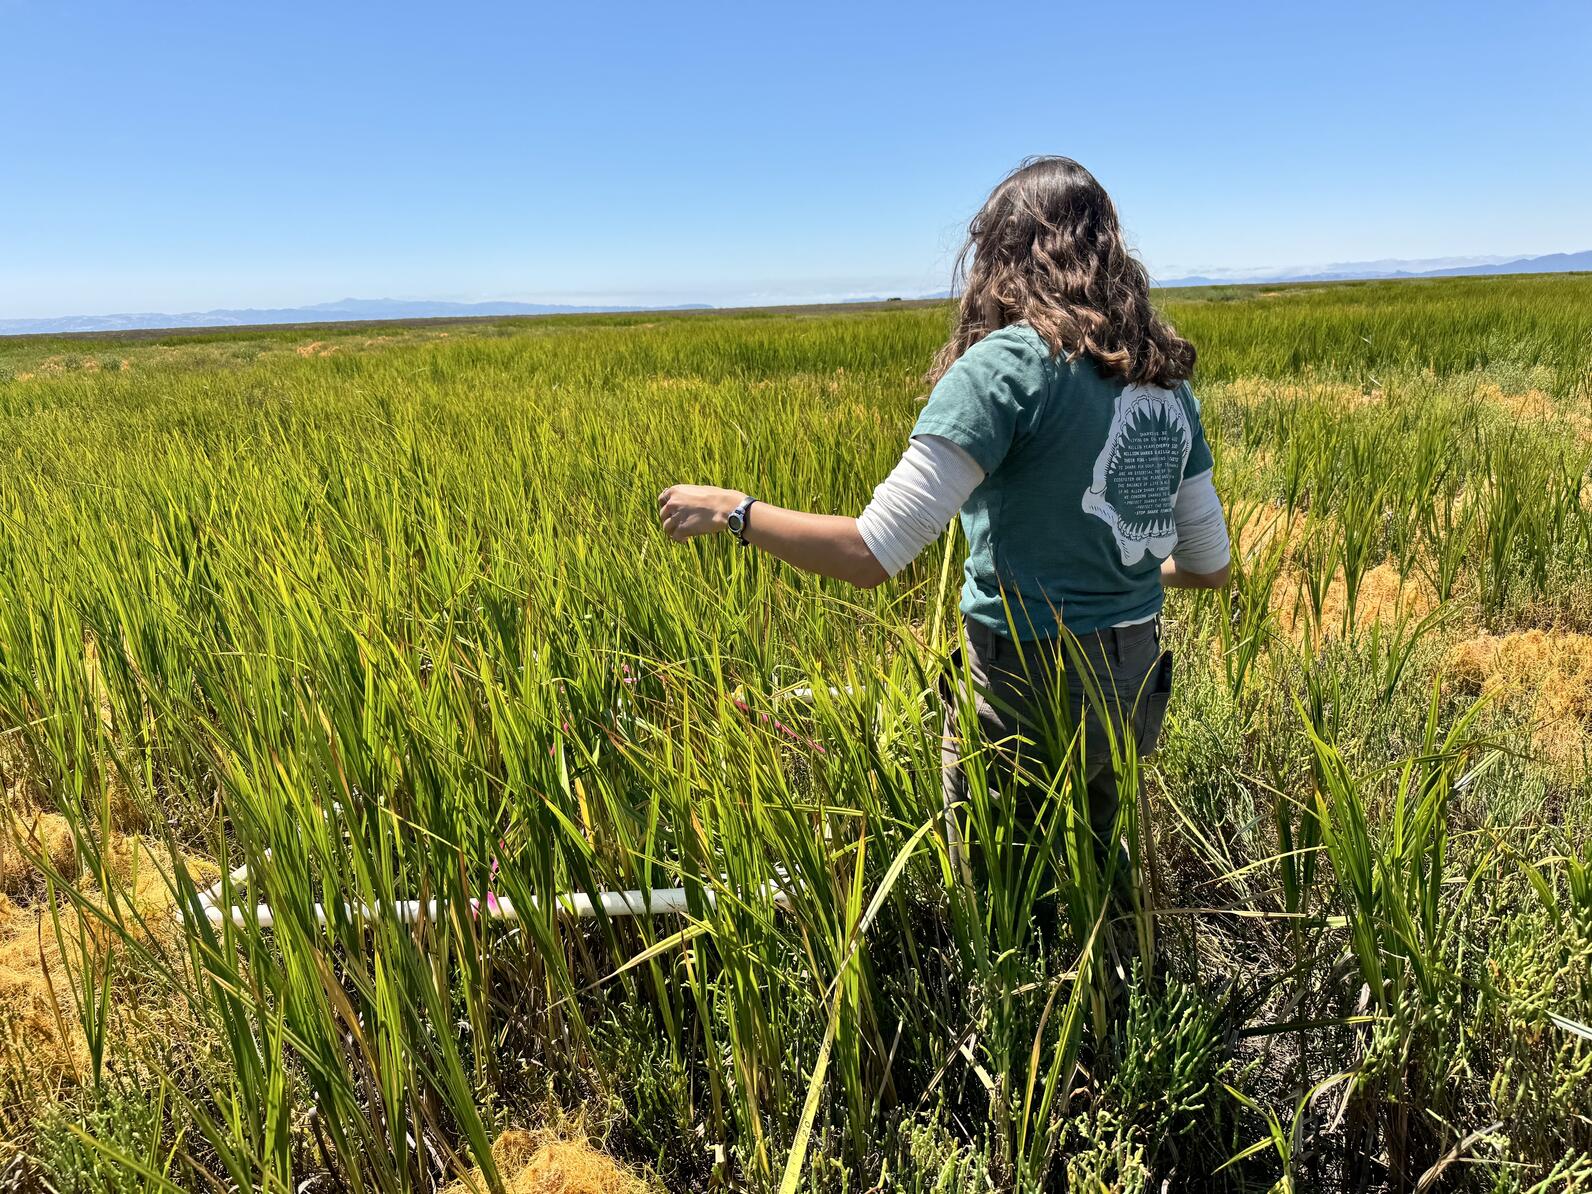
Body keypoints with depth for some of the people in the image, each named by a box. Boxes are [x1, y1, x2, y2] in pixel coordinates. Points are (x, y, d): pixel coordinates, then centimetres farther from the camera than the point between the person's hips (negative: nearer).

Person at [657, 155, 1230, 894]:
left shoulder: (1006, 366, -17)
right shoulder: (1163, 376, 6)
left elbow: (871, 555, -23)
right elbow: (1210, 565, 12)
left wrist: (733, 511, -10)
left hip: (1029, 696, -7)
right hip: (1134, 686, 7)